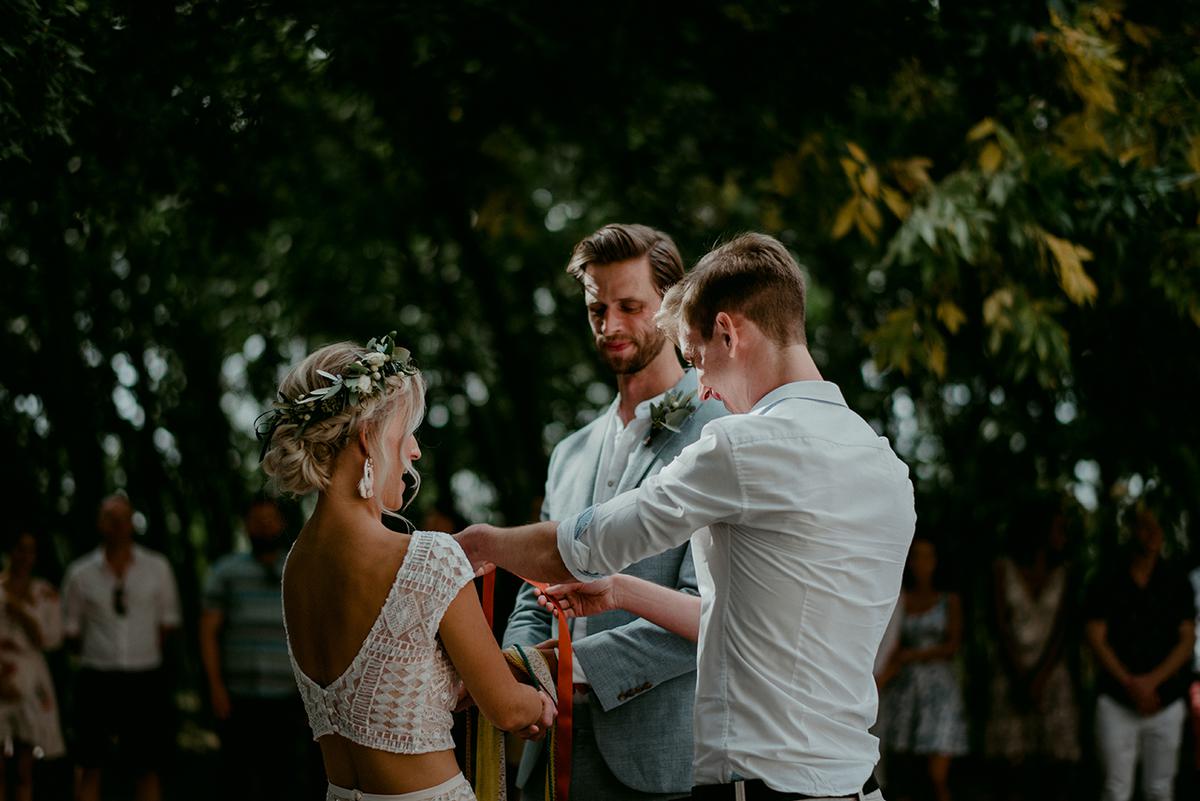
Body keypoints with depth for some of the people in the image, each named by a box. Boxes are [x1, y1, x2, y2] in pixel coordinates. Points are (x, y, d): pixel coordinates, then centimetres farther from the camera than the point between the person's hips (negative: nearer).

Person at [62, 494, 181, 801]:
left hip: (145, 680, 1)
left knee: (148, 767, 2)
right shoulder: (80, 573, 3)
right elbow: (70, 629, 12)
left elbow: (168, 621, 11)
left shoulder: (157, 568, 4)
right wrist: (99, 653, 7)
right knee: (91, 767, -1)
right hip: (97, 680, 0)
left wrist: (146, 653, 7)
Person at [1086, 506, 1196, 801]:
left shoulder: (1177, 585, 6)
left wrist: (1152, 681, -11)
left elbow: (1187, 640, 2)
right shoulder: (1107, 585, 3)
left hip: (1166, 701, 1)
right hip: (1117, 702, -1)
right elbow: (1096, 638, -1)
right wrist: (1130, 683, -12)